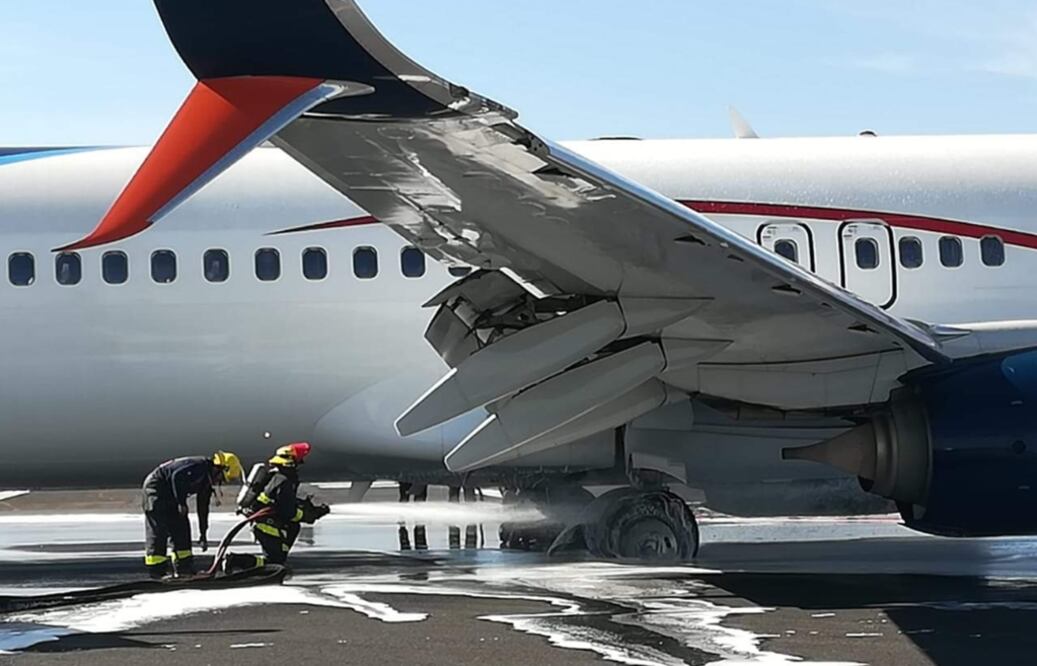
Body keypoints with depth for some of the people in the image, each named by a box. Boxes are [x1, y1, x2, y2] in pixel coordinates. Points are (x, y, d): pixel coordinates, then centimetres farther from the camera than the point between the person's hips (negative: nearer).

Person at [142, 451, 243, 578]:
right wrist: (181, 502, -26)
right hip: (156, 487, -10)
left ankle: (184, 568, 11)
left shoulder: (207, 482, 10)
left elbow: (203, 507, 16)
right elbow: (177, 476, -31)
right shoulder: (200, 466, -20)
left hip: (170, 496, 10)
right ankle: (156, 571, -14)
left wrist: (203, 535, 16)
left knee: (181, 528, 7)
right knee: (158, 530, -13)